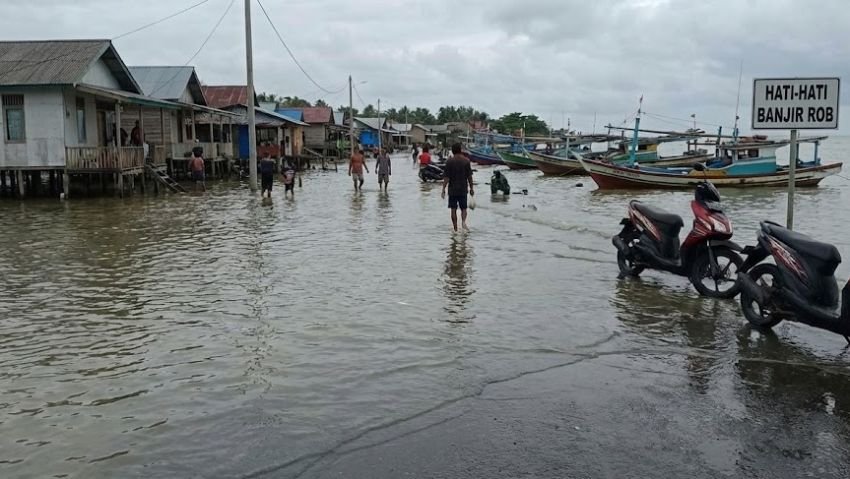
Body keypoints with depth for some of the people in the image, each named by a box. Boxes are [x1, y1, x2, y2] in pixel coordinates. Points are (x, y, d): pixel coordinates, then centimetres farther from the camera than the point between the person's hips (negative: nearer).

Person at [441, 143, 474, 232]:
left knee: (453, 209, 7)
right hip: (463, 189, 1)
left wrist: (443, 190, -5)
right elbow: (469, 176, 0)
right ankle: (463, 221, -15)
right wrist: (471, 188, 9)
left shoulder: (450, 161, -7)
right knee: (463, 208, 12)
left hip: (452, 189, -1)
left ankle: (455, 228, 8)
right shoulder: (466, 161, -2)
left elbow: (446, 178, -9)